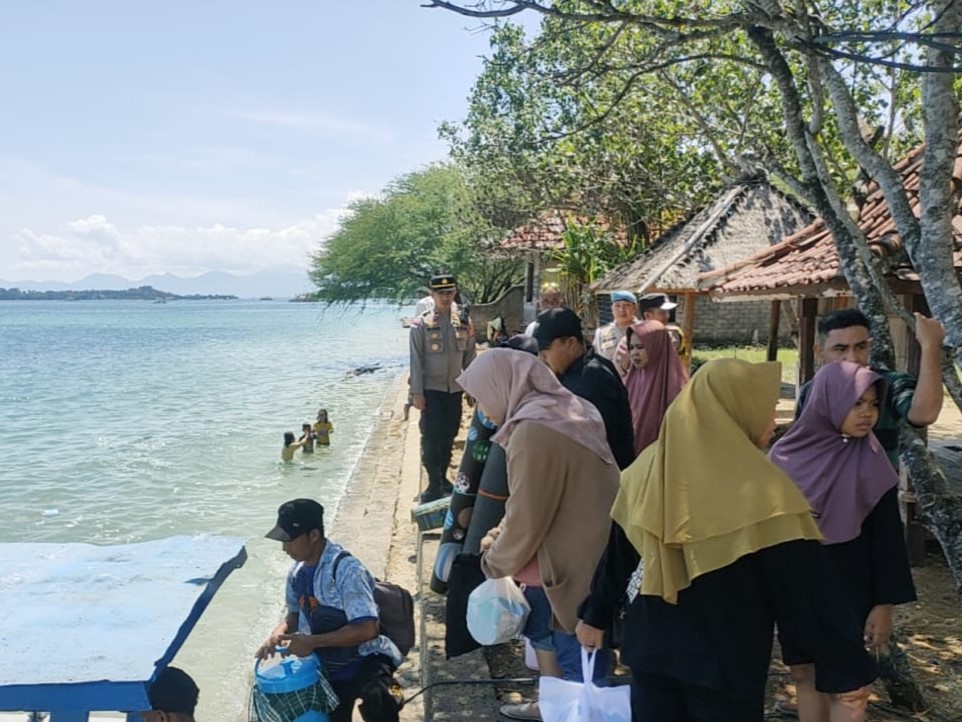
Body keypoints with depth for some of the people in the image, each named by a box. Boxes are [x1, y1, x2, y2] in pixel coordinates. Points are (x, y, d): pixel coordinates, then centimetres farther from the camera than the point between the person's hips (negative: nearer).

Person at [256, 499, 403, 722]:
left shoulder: (346, 569, -24)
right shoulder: (298, 572, 0)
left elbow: (368, 629, -31)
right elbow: (295, 614, 18)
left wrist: (312, 641, -27)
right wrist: (278, 633, -5)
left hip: (365, 660, -8)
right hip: (328, 667, 8)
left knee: (375, 698, -38)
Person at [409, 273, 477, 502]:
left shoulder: (463, 323, 4)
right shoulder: (421, 324, -7)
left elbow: (470, 357, 9)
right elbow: (416, 359, -8)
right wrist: (417, 392, -12)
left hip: (454, 389, 4)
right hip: (431, 389, -4)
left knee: (449, 435, 11)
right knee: (431, 437, -2)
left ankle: (443, 478, 26)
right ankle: (434, 485, 6)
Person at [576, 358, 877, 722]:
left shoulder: (650, 466, -3)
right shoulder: (761, 487, -18)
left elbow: (618, 552, 6)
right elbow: (807, 587, -16)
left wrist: (596, 614, 18)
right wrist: (849, 668, -6)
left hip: (650, 650, 4)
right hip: (726, 665, -4)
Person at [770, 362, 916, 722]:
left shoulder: (871, 463, -10)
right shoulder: (788, 453, -5)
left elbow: (887, 535, -7)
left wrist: (884, 603, -8)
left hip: (848, 588, -2)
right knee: (804, 673, 14)